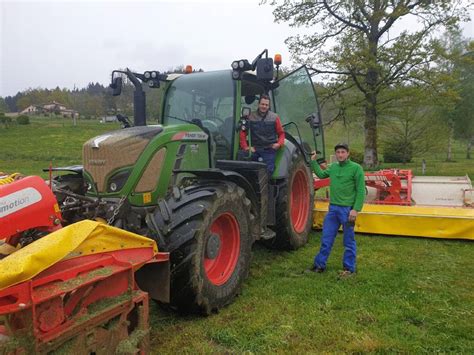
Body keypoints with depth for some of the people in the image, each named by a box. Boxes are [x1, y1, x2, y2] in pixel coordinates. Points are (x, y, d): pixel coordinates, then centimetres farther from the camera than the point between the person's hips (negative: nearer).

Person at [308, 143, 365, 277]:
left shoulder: (356, 168, -8)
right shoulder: (333, 167, 8)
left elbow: (361, 191, -11)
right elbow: (321, 174, 27)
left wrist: (356, 209, -18)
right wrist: (313, 161, 19)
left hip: (347, 209, -5)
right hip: (332, 208, 6)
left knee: (348, 241, 7)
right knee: (326, 239, 12)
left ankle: (349, 268, 20)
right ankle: (319, 264, 23)